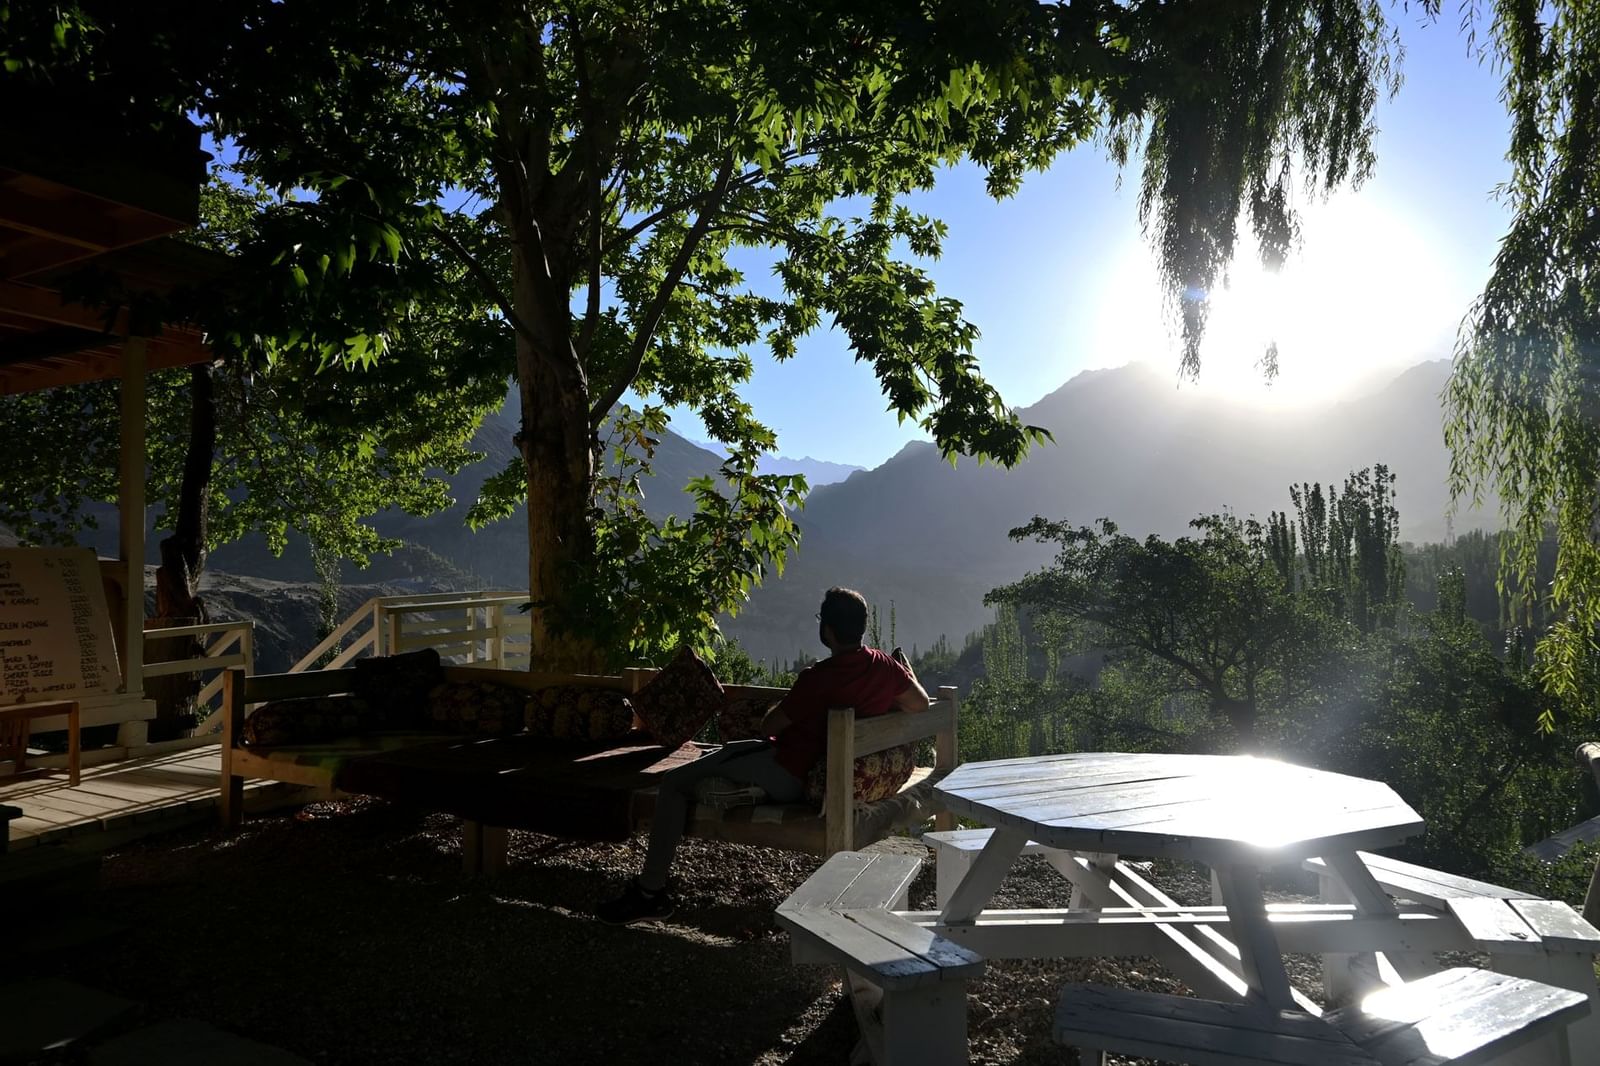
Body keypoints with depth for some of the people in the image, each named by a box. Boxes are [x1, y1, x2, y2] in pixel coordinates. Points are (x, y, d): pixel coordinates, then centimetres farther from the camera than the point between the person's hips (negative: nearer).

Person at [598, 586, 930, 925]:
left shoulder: (819, 677, -27)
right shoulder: (886, 666, -6)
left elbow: (769, 726, -15)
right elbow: (921, 703, 9)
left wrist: (785, 702, 3)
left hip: (787, 775, -9)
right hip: (822, 771, 9)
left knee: (673, 783, -4)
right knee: (728, 749, 30)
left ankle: (650, 894, 0)